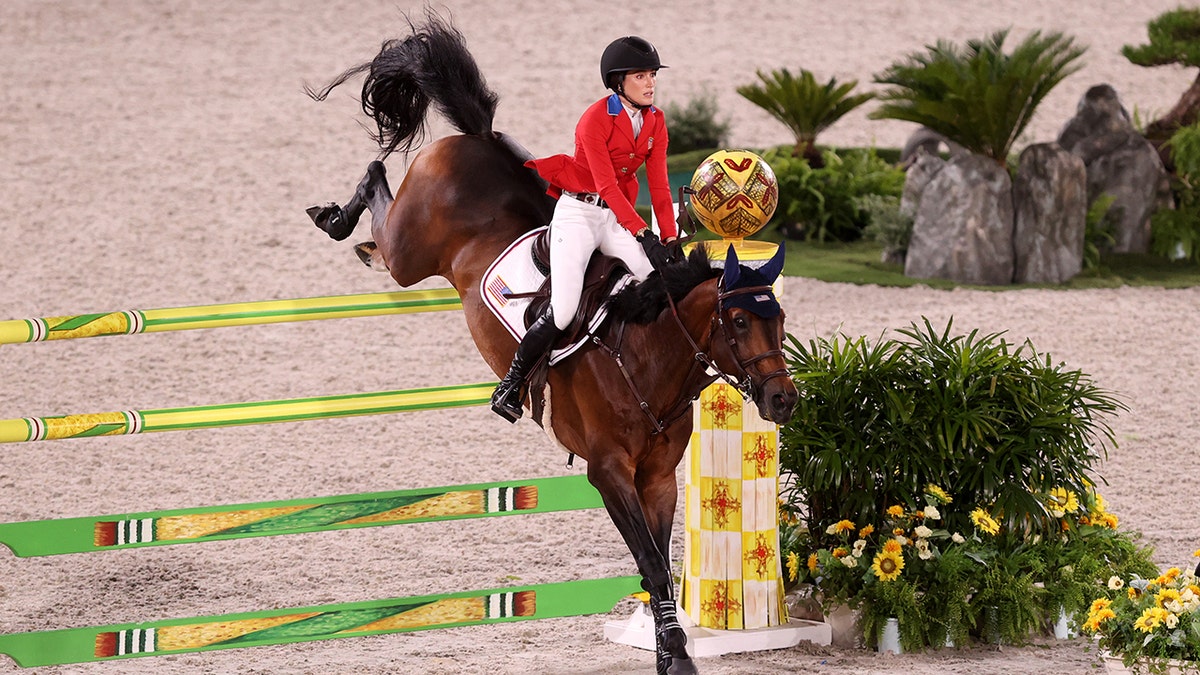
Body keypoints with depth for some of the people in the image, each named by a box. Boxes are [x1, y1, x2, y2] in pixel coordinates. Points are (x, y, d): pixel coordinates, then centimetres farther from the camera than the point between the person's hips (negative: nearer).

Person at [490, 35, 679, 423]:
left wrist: (670, 240, -7)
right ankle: (510, 387, 0)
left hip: (617, 217, 6)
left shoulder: (655, 122, 5)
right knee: (562, 313, -18)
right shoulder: (596, 119, -15)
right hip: (578, 213, -6)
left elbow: (659, 186, 4)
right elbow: (606, 184, -21)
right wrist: (643, 234, -28)